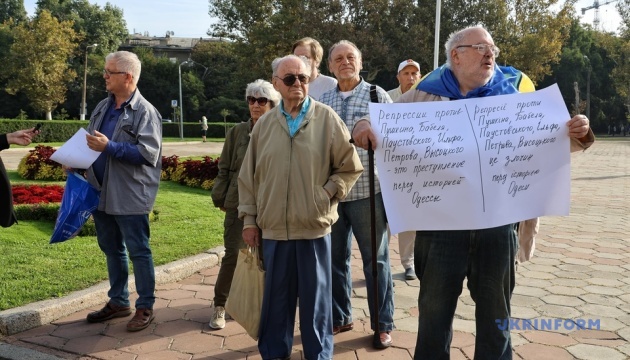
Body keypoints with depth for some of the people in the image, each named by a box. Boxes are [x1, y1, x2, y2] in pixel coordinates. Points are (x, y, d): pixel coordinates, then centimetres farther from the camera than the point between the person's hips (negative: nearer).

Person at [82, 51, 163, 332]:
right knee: (111, 250, 17)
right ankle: (118, 301, 31)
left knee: (138, 251, 2)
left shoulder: (145, 112, -12)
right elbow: (90, 142, 20)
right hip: (101, 192, 8)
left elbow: (149, 153, -21)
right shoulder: (103, 107, 11)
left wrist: (109, 147, -24)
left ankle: (145, 307, 15)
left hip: (129, 196, -8)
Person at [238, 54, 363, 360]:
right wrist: (249, 218, 8)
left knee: (316, 298, 8)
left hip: (314, 226, -2)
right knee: (276, 297, 13)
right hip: (273, 227, 3)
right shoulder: (264, 124, 7)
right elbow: (248, 176, 11)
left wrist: (326, 195, -7)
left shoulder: (327, 119, -1)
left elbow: (350, 167, 3)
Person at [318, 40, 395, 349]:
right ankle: (339, 317, 30)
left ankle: (382, 325, 20)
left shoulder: (378, 96, 0)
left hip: (368, 192, -3)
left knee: (375, 261, 7)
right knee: (335, 259, 13)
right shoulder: (322, 101, 9)